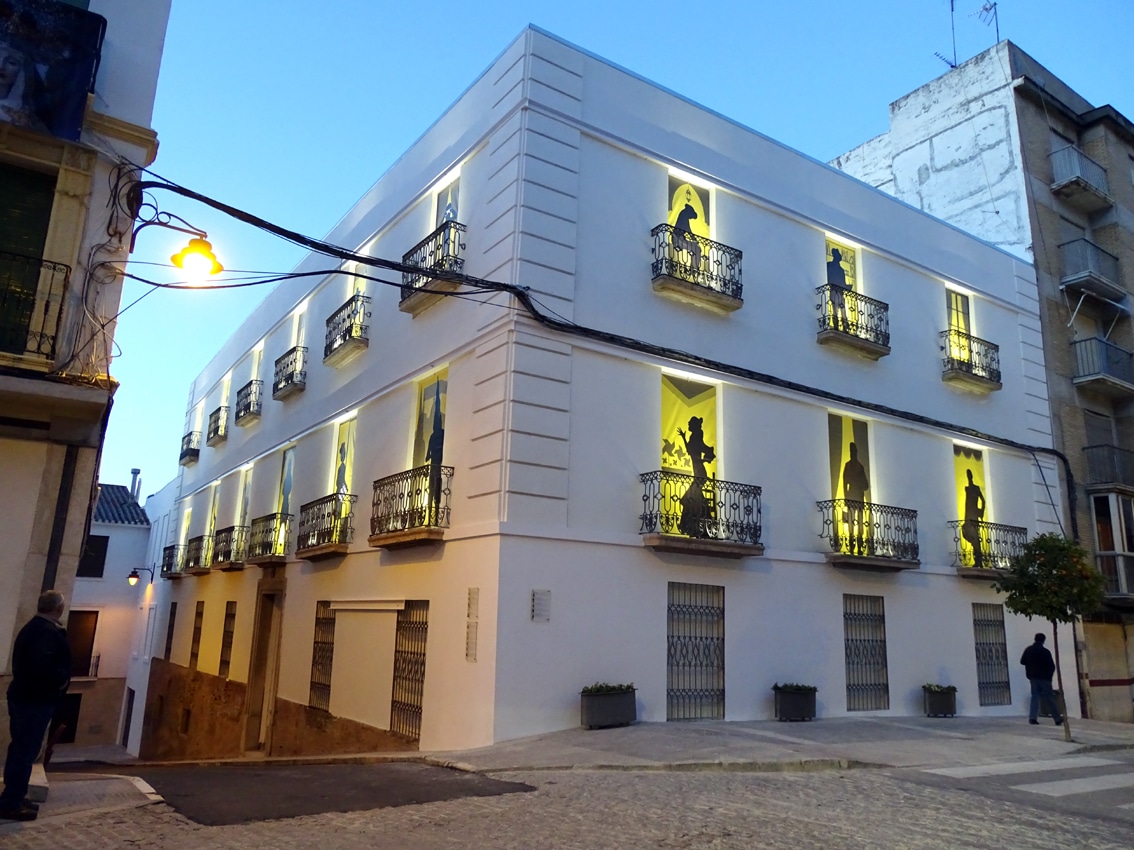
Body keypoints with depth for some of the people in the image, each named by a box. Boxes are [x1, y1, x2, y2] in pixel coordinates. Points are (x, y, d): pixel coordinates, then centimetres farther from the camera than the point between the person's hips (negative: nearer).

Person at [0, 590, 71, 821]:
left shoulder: (31, 627, 13)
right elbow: (43, 664, -35)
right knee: (26, 751, -3)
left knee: (19, 749, 17)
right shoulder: (49, 632, -21)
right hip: (36, 700, -10)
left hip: (23, 696, 10)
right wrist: (60, 680, -19)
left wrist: (57, 679, 11)